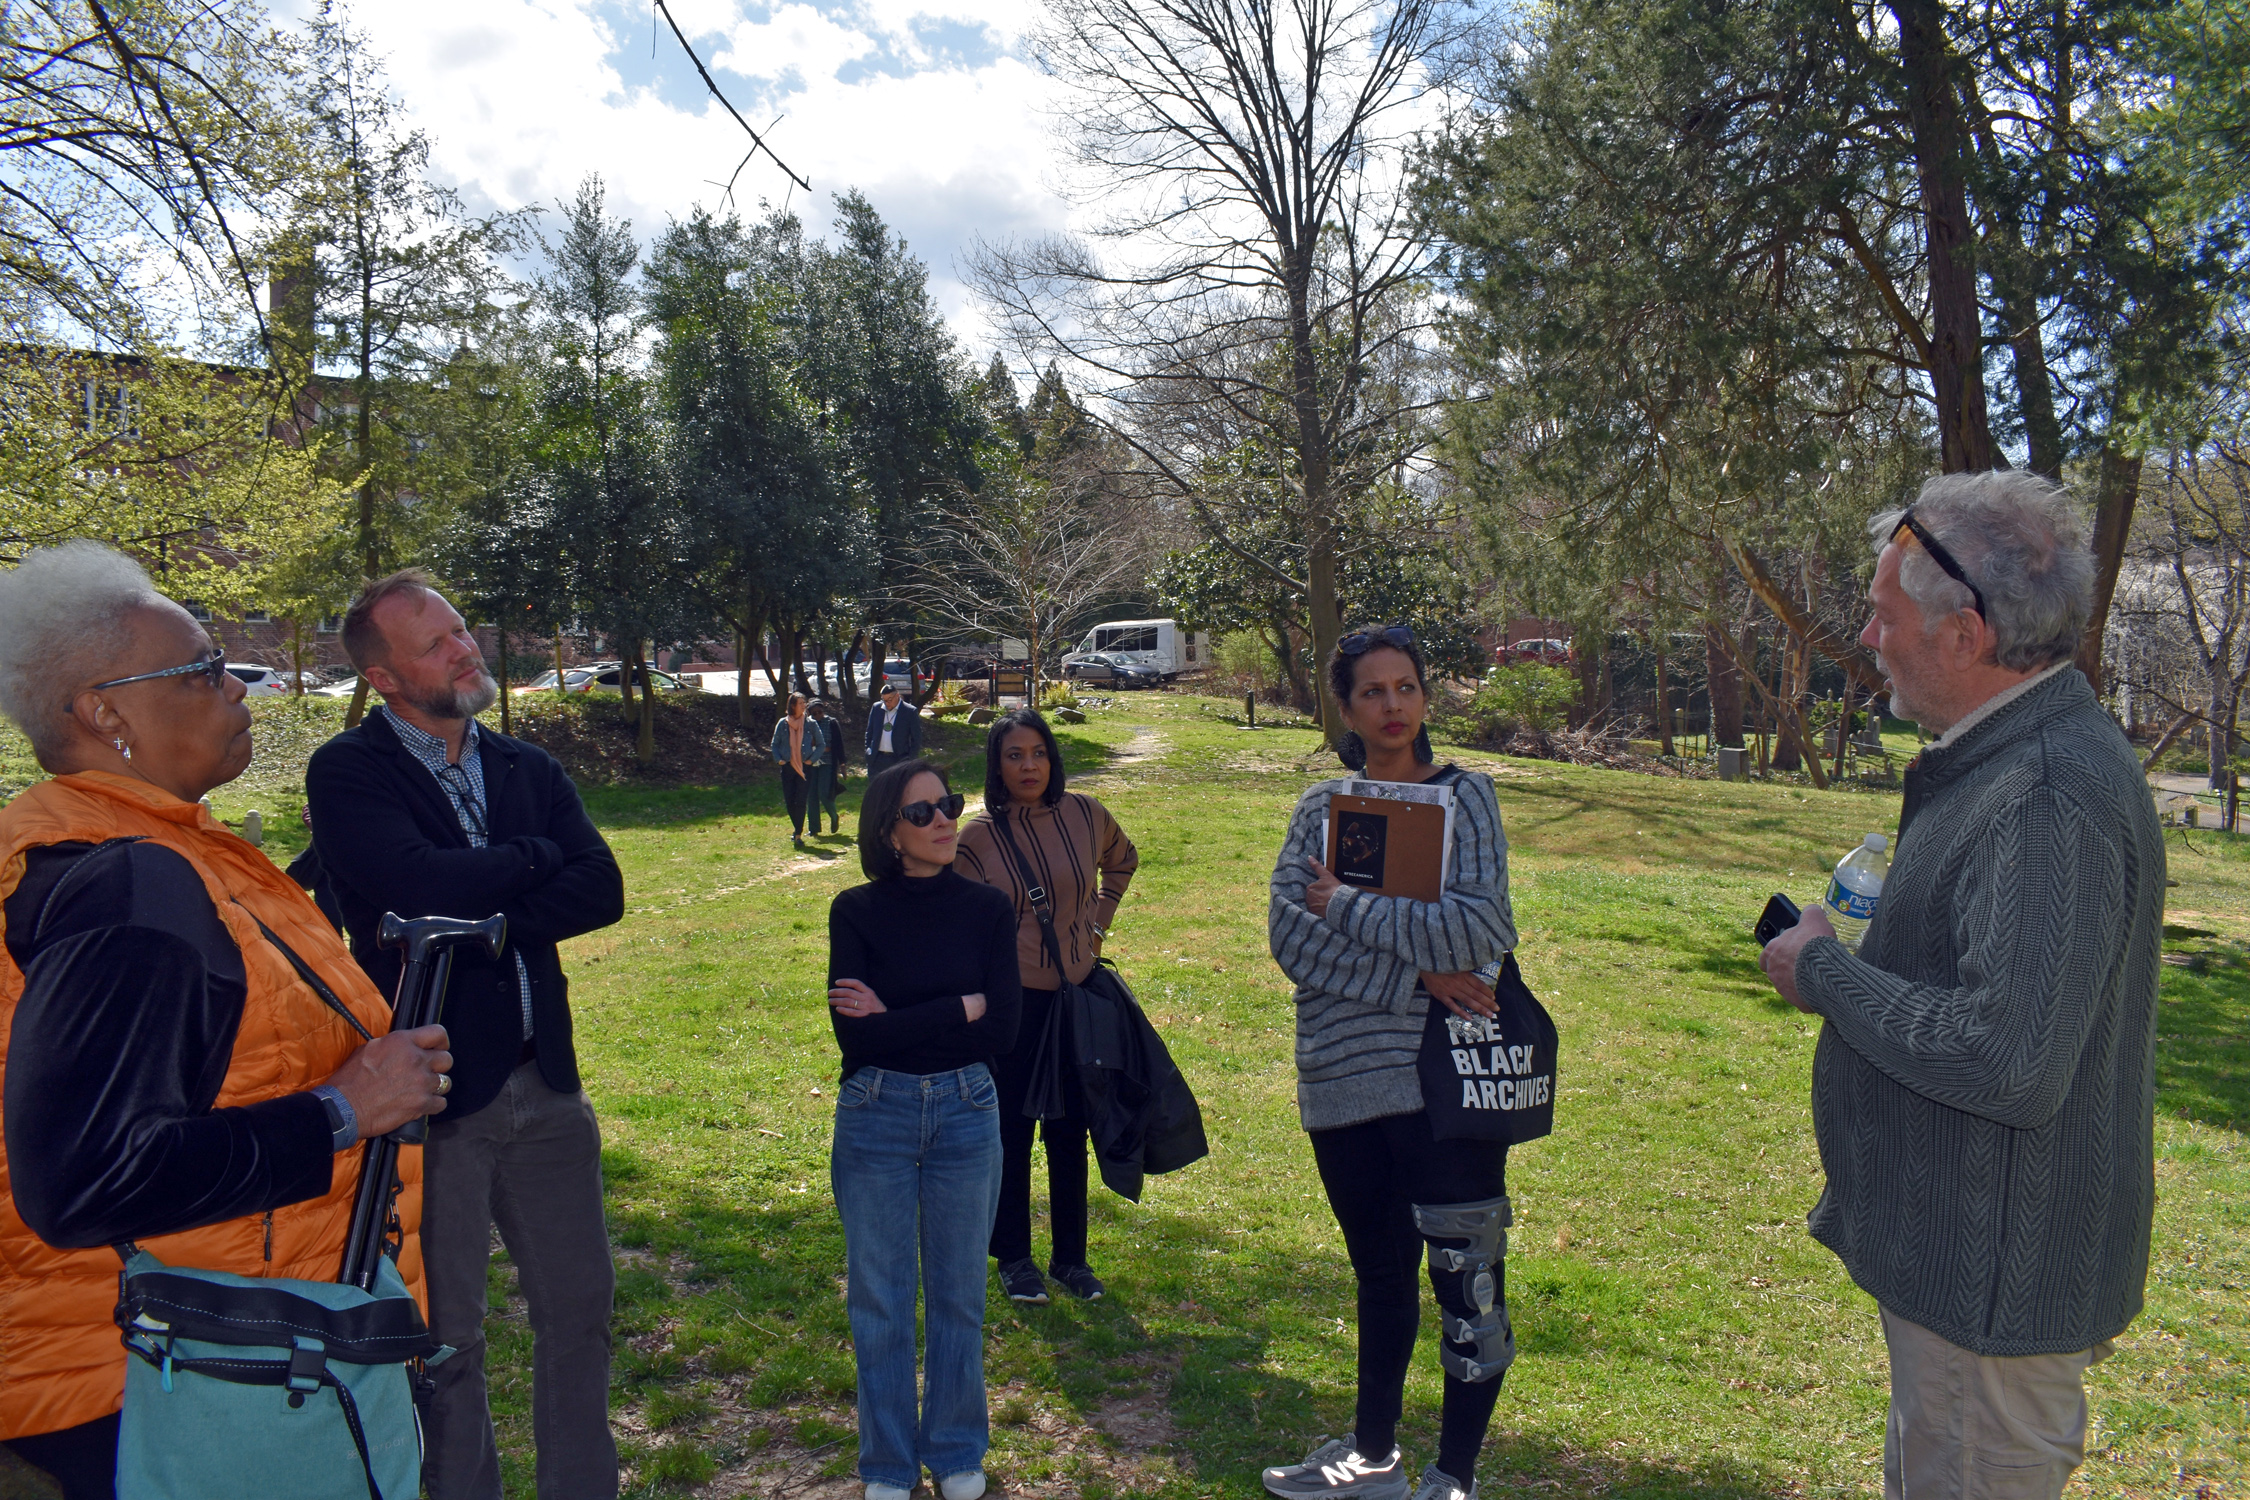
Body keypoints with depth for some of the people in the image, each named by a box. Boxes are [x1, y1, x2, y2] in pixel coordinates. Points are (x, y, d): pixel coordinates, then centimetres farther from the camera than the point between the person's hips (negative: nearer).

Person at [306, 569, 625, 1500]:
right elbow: (419, 886, -25)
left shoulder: (527, 768, 7)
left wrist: (480, 917, -18)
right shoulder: (348, 772, -8)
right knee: (444, 1336, 12)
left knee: (578, 1306, 16)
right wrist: (536, 856, -9)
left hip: (544, 1083, 5)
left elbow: (602, 891, -5)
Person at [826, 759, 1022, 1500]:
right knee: (879, 1298, 11)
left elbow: (1000, 1033, -11)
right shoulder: (857, 911, -8)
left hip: (966, 1113, 1)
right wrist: (960, 1009, -16)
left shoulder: (988, 909, -4)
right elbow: (854, 1034, -18)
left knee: (958, 1292, 14)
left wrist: (896, 1022, -15)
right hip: (874, 1115, -1)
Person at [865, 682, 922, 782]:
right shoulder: (876, 708, 7)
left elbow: (916, 739, -2)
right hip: (877, 759, 4)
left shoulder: (910, 711, -5)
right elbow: (869, 732, 15)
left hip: (899, 760, -4)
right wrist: (868, 751, 8)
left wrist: (911, 760, -8)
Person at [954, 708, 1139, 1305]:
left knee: (1069, 1132, 12)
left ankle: (1071, 1257, 26)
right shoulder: (977, 836, -9)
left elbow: (1123, 861, 18)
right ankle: (1014, 1259, 24)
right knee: (1012, 1131, 8)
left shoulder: (1084, 814, -3)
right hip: (1011, 999, -2)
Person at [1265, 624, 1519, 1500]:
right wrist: (1412, 979, -17)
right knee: (1380, 1272, 18)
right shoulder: (1321, 807, 7)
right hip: (1341, 1078, 4)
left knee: (1466, 1277, 2)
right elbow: (1289, 933, -7)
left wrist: (1346, 904, -13)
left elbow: (1480, 932, -16)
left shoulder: (1463, 795, -1)